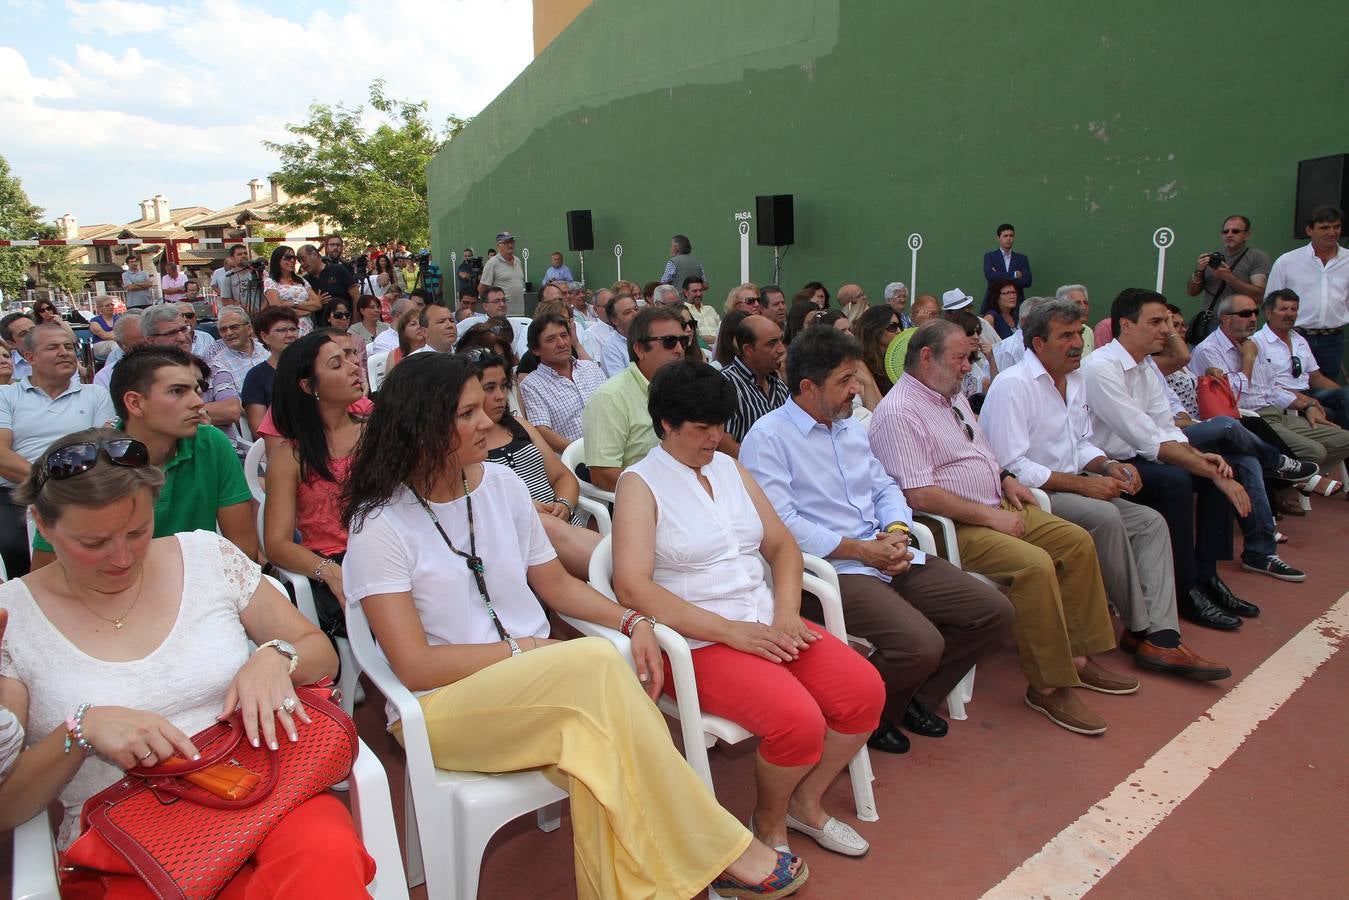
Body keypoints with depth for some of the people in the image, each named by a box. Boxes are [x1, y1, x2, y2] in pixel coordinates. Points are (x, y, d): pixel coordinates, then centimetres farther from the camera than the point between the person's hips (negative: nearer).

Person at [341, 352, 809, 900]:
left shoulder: (501, 483, 7)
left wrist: (631, 622, -4)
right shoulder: (379, 526, -9)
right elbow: (415, 666, -12)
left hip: (539, 685, 5)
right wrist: (519, 650, -13)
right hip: (442, 706, -4)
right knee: (597, 663, -31)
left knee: (597, 745, -33)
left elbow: (555, 584, 13)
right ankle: (719, 847, -19)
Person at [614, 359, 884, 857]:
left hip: (766, 623, 7)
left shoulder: (730, 467, 15)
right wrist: (730, 630, -19)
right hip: (699, 641, -6)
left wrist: (786, 614, -5)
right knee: (799, 720, -26)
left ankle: (806, 802, 15)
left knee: (865, 690, -10)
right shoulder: (640, 484, -5)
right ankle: (769, 821, 7)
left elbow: (783, 546, 15)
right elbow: (633, 588, -17)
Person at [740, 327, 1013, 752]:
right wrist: (860, 549, -16)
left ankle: (913, 698, 19)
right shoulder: (767, 438, -9)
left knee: (994, 612, 2)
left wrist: (898, 530, -2)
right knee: (921, 645, -27)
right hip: (832, 570, -8)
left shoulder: (851, 427, 19)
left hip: (890, 557, 9)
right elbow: (780, 523, -18)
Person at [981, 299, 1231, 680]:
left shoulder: (1075, 380, 13)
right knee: (1104, 517, -29)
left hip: (1069, 489, 10)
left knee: (1151, 522, -5)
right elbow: (1011, 467, -23)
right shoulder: (1012, 385, -16)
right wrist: (1083, 483, -21)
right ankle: (1140, 627, -10)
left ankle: (1161, 637, -13)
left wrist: (1107, 466, -2)